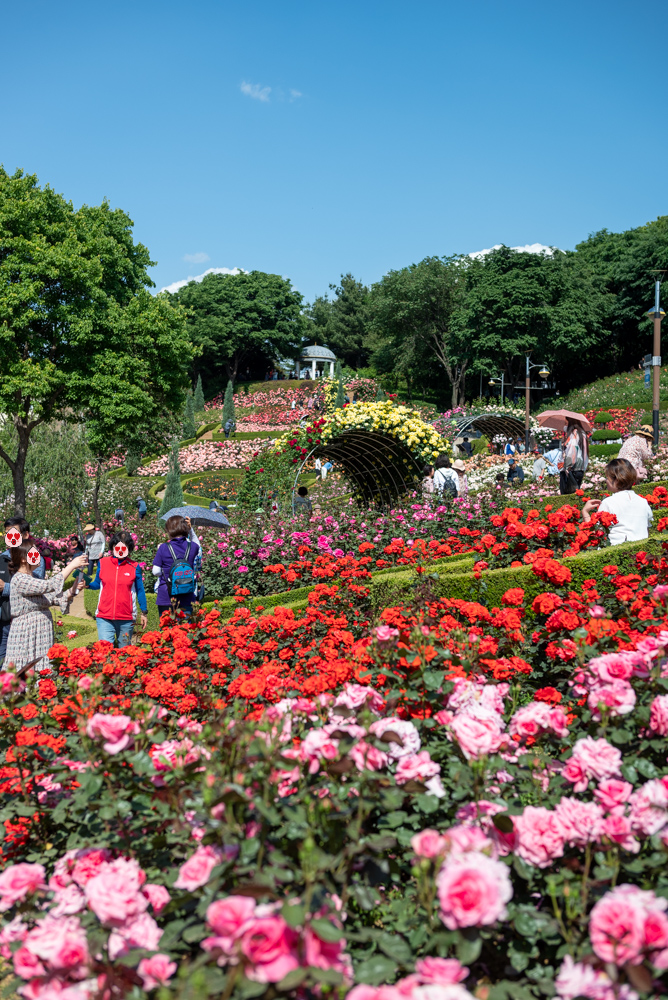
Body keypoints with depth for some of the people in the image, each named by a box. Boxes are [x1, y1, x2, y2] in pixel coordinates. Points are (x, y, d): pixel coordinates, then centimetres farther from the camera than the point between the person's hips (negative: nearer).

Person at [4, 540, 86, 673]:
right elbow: (49, 585, -25)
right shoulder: (19, 579, -15)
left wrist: (73, 590, -7)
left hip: (41, 634, 9)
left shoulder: (34, 578, 15)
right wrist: (72, 565, -21)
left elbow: (53, 597, 10)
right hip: (27, 633, -9)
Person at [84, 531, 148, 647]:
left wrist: (143, 613, 10)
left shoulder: (134, 567, 2)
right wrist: (87, 583, -9)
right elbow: (97, 584, 13)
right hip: (104, 617, 0)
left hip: (126, 618, 0)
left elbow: (140, 591, 9)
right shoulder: (103, 563, 4)